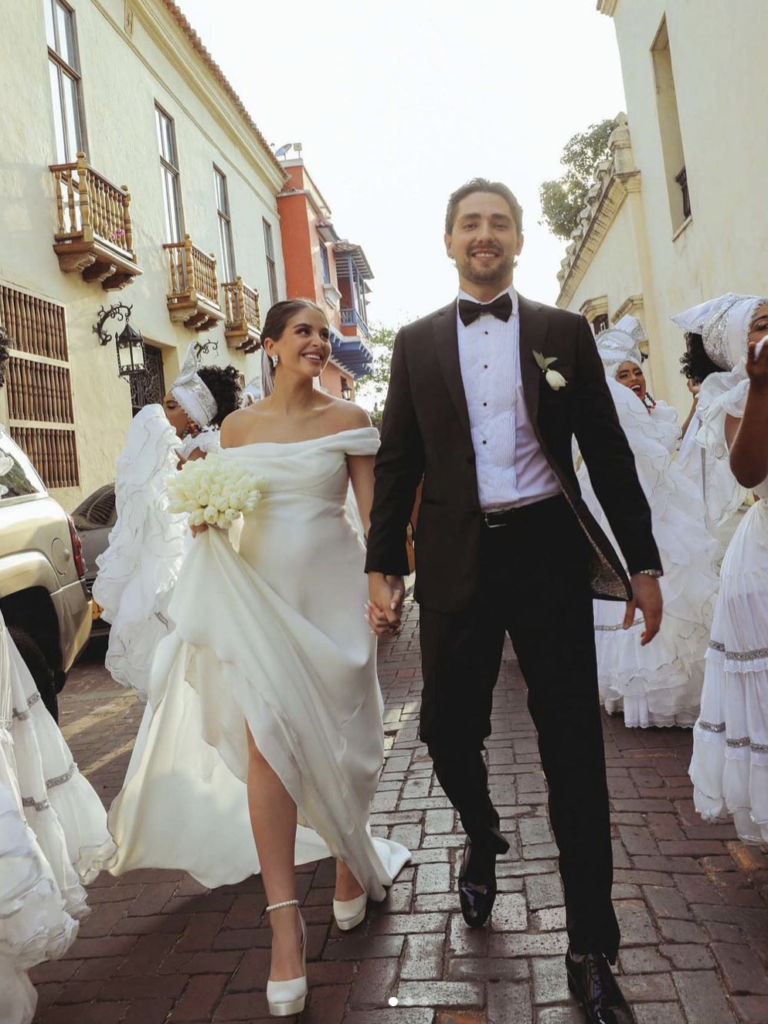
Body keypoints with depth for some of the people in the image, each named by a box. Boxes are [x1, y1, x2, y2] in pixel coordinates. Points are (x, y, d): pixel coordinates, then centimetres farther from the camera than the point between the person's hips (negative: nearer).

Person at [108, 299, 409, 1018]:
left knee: (339, 738, 8)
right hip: (260, 592, 1)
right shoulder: (237, 426, 8)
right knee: (267, 738, -10)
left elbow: (370, 511, 0)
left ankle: (351, 862, 36)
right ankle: (285, 921, -3)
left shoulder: (347, 418, 3)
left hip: (332, 590, 0)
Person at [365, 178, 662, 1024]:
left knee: (573, 748, 2)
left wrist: (642, 561, 3)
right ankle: (482, 836, 41)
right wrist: (383, 563, 2)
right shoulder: (417, 343, 9)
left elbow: (607, 453, 5)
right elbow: (396, 460, 8)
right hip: (456, 560, 1)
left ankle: (591, 948, 16)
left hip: (548, 551, -1)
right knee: (446, 726, 6)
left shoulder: (564, 333, 6)